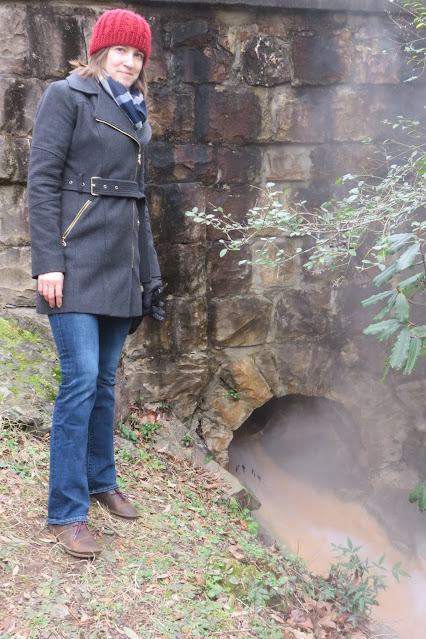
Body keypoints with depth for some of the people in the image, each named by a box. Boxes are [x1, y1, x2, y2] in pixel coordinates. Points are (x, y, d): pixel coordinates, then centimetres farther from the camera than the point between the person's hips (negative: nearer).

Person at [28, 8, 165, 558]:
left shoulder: (135, 115, 20)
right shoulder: (67, 97, 0)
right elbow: (42, 181, -8)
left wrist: (151, 275, 19)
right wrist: (47, 262, -16)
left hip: (119, 265, 7)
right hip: (77, 262, -6)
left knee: (104, 380, 12)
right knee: (81, 378, -11)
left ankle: (101, 481, 28)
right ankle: (67, 513, -2)